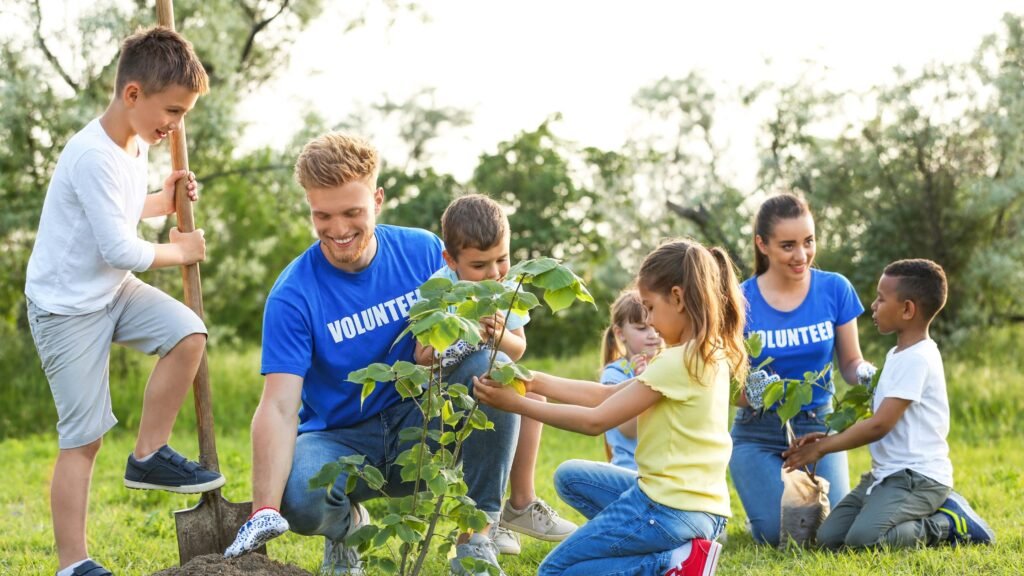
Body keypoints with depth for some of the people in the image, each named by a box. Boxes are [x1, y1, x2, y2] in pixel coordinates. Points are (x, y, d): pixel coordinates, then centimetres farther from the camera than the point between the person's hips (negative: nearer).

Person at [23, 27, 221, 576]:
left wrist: (163, 202, 5)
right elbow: (119, 249, -24)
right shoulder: (93, 156, -25)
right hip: (67, 306, -8)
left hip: (114, 290, 8)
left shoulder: (136, 145, 4)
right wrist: (179, 251, -8)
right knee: (83, 438, -5)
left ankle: (149, 456, 1)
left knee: (187, 334, -14)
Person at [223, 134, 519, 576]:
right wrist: (264, 513, -36)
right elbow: (279, 406, -23)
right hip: (340, 439, -2)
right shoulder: (293, 295, -15)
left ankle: (478, 538, -14)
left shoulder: (423, 252, -6)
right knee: (299, 497, -36)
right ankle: (345, 526, 5)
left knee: (490, 364, -25)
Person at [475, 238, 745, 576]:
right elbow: (608, 395, 10)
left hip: (669, 508, -9)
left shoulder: (678, 363, -19)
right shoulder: (709, 354, 9)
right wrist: (535, 381, 5)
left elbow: (597, 420, -14)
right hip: (701, 507, 9)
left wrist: (517, 404, -8)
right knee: (570, 477, 23)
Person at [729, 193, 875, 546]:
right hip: (759, 434, -1)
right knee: (780, 533, -18)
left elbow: (850, 363, 2)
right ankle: (764, 498, 18)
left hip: (817, 427, 1)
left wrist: (865, 372, -22)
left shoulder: (835, 290, -6)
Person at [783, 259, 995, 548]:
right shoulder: (897, 355, 17)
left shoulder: (917, 359, -15)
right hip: (886, 475, 10)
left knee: (862, 538, -30)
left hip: (918, 478, -10)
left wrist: (821, 447, -11)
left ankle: (947, 525, -7)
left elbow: (879, 425, -19)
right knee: (828, 538, -2)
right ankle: (932, 512, 8)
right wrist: (829, 438, 7)